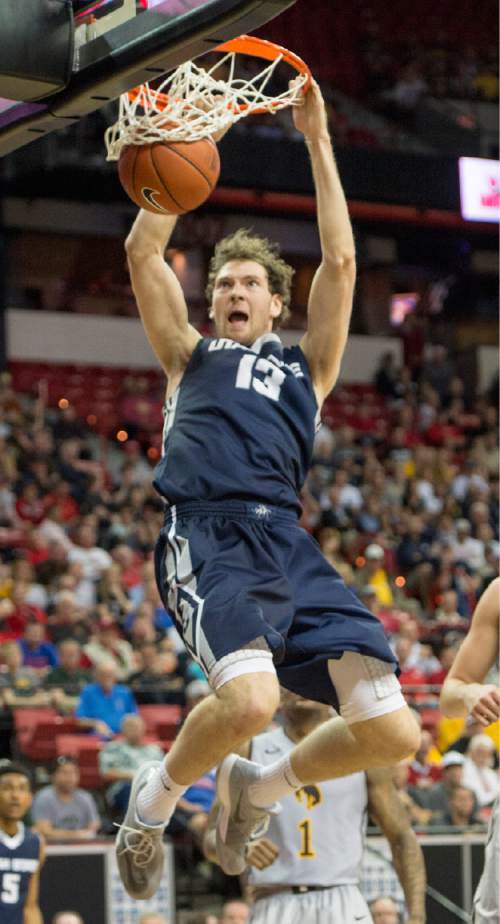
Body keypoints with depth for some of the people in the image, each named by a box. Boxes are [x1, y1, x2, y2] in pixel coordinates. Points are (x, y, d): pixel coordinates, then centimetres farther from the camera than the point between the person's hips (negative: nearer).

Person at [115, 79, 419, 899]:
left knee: (392, 735, -13)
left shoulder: (306, 364, 28)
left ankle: (258, 786, 18)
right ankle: (156, 796, -1)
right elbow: (144, 254, 16)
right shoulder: (190, 355, 26)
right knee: (250, 698, -34)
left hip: (289, 545, 3)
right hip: (209, 537, -3)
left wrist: (318, 141, 19)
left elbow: (341, 261, 20)